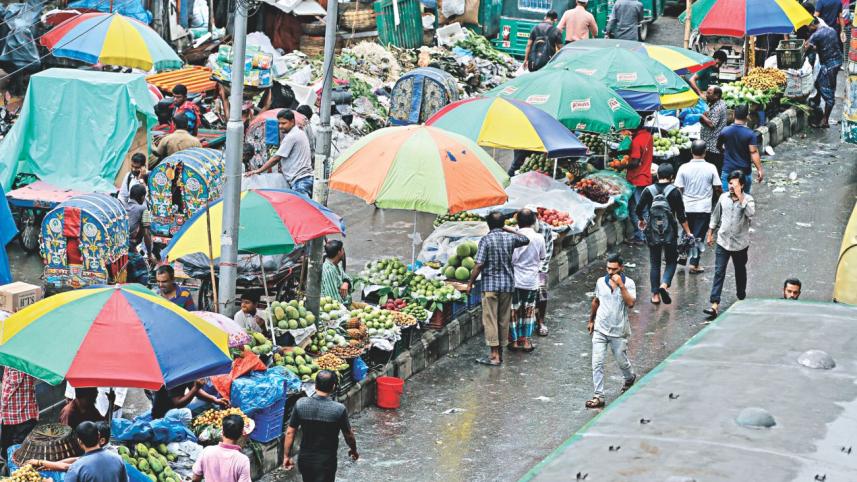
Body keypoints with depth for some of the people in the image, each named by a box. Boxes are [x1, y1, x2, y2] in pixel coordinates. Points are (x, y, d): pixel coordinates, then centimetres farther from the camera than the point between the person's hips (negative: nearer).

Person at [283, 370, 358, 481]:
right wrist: (353, 450, 17)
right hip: (326, 461, -3)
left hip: (305, 459, 3)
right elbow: (349, 435, -3)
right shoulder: (339, 409, -18)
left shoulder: (300, 404, -11)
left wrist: (286, 456, 7)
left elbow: (290, 432, -5)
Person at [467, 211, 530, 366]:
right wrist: (508, 230, 24)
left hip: (490, 284, -5)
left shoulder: (486, 240, -11)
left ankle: (494, 355, -5)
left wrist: (470, 283, -4)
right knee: (504, 319, 13)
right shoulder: (510, 238, 2)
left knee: (490, 319, -1)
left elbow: (479, 265, -14)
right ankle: (500, 352, 21)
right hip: (507, 284, 5)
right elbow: (526, 239, 25)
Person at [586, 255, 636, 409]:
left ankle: (630, 378, 47)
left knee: (622, 361, 14)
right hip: (600, 330, 3)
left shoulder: (628, 283, -10)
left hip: (618, 332, -2)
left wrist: (621, 285, -28)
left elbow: (631, 303, -24)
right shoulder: (601, 282, 1)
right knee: (597, 364, -6)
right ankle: (599, 396, -3)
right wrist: (591, 320, 22)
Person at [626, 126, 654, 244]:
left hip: (636, 180, -8)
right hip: (647, 178, 8)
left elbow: (635, 162, -24)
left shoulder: (636, 141, -21)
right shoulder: (649, 136, 4)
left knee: (634, 209, 1)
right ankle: (646, 235, 20)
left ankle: (639, 237, 4)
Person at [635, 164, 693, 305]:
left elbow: (639, 210, 2)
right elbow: (681, 216, -8)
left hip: (652, 233, 2)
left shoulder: (648, 190, -2)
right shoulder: (674, 191, -7)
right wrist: (688, 233, 1)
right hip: (670, 233, -2)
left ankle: (655, 295, 9)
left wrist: (641, 221, 23)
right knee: (671, 261, 13)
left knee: (654, 263, 12)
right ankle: (664, 285, -12)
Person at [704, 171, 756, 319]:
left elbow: (751, 213, -30)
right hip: (723, 242, 2)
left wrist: (740, 197, -31)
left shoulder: (747, 199, -9)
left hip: (740, 244, -2)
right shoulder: (723, 197, 2)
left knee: (740, 272, 17)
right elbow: (715, 216, 14)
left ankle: (741, 298, 39)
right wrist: (710, 233, 17)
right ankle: (715, 305, -14)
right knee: (719, 273, -8)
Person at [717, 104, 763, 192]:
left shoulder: (725, 131, -2)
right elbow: (754, 152, -16)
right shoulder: (750, 134, -11)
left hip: (728, 171, 1)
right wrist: (760, 169, -12)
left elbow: (719, 146, 14)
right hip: (745, 172, -1)